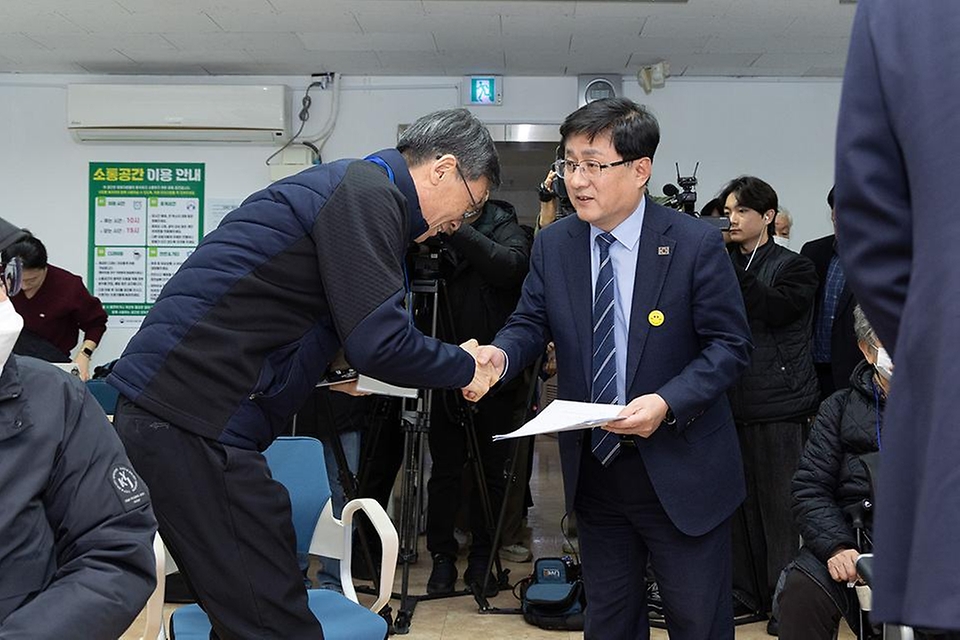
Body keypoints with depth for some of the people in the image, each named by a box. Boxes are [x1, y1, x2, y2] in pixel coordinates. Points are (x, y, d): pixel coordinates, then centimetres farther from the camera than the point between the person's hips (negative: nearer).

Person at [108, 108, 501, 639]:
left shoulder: (352, 186, 20)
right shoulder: (368, 195, -11)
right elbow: (381, 341, -18)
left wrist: (340, 371, 19)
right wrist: (466, 367, -2)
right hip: (196, 420, -10)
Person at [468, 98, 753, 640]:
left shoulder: (696, 244, -12)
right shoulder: (553, 245, 1)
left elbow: (731, 344, -11)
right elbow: (531, 324, 1)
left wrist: (668, 402, -26)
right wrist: (499, 354, -22)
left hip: (680, 471, -4)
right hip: (593, 468, 4)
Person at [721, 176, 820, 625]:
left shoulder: (793, 267, 2)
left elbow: (775, 308, -18)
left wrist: (728, 269, -23)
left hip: (779, 406, -4)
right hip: (730, 403, 4)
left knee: (778, 503, 0)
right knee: (738, 499, 8)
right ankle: (746, 590, 19)